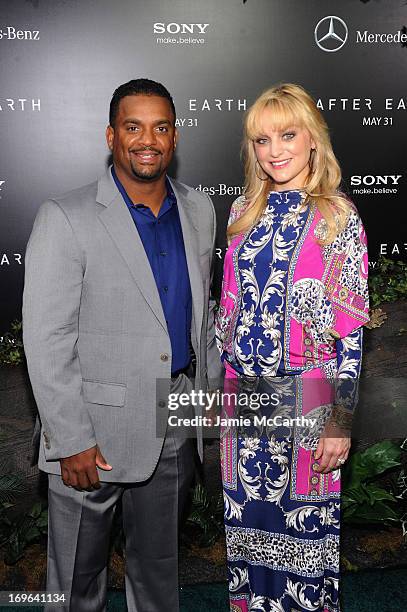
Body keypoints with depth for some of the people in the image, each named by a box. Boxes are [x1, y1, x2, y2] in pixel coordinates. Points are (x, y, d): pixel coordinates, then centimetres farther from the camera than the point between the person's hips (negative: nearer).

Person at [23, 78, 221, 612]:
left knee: (159, 567, 23)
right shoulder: (65, 218, -13)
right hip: (93, 429, -4)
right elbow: (46, 341, -15)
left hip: (175, 425, 5)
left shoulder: (199, 210, 5)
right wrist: (72, 440, -16)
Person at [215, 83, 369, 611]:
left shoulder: (337, 215, -7)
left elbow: (352, 324, -11)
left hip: (305, 397, -4)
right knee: (246, 518, 16)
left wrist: (340, 420, -14)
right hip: (242, 390, 5)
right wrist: (217, 380, 12)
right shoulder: (243, 210, 7)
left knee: (304, 520, 9)